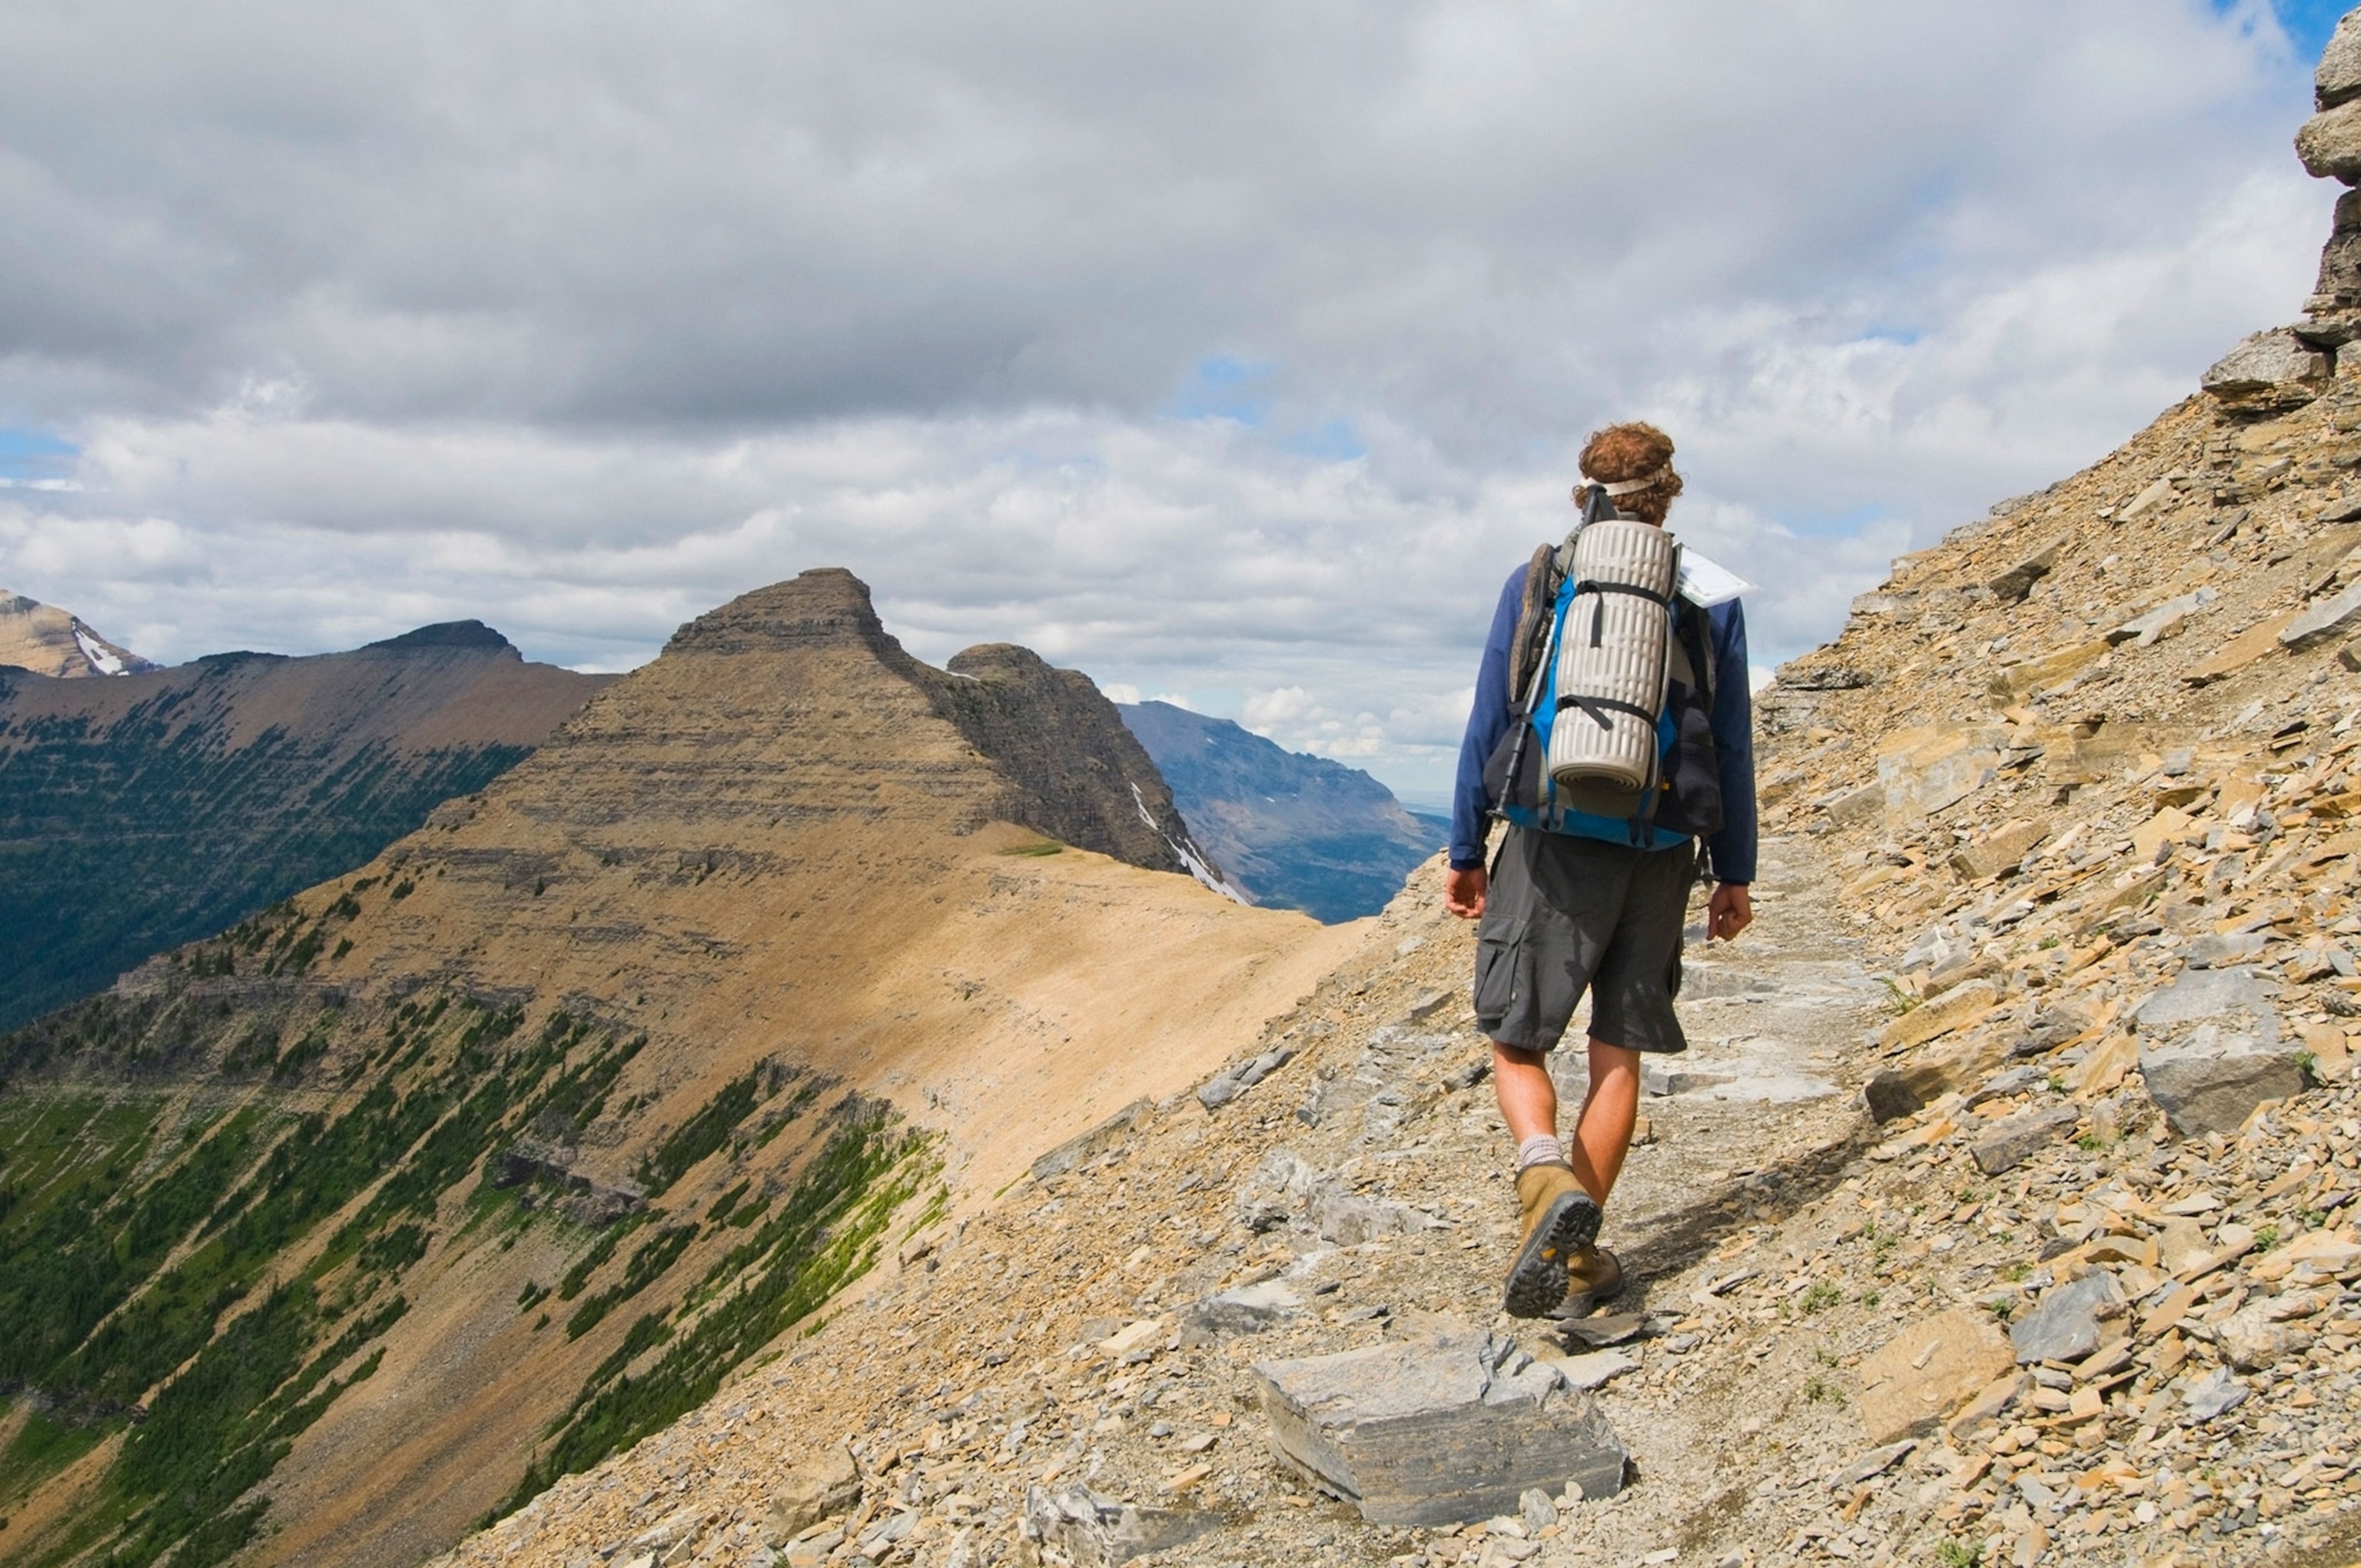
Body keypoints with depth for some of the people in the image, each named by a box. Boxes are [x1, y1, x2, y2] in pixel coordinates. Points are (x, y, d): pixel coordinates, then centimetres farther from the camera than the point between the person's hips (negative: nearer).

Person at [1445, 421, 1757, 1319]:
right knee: (1619, 1053, 12)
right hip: (1659, 853, 2)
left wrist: (1465, 852, 9)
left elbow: (1487, 729, 2)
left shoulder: (1533, 584, 2)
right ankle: (1579, 1252, 14)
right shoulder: (1712, 599, 4)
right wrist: (1734, 873, 13)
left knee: (1516, 1042, 9)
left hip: (1554, 844, -1)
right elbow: (1732, 748, 5)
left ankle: (1548, 1180, -19)